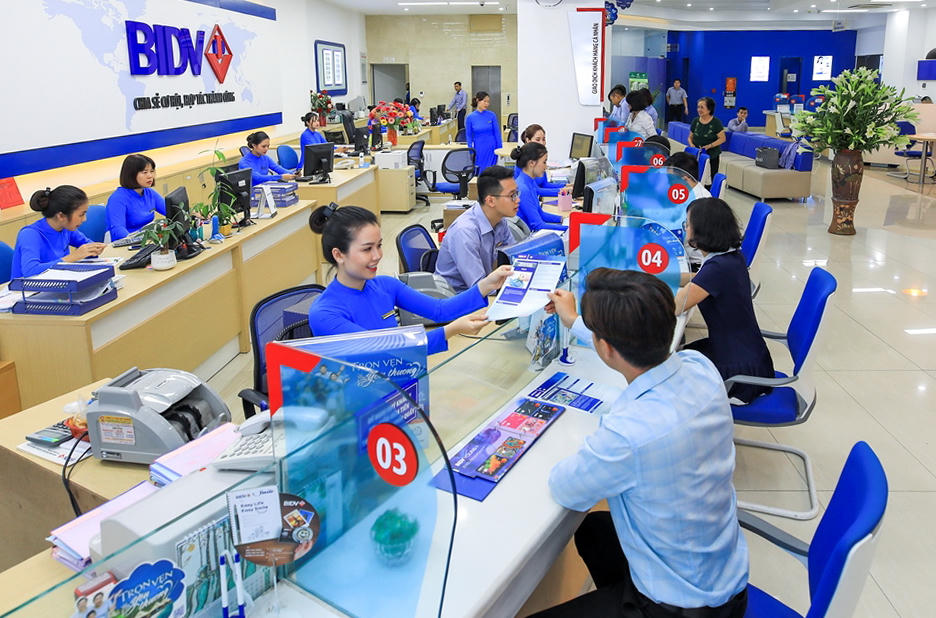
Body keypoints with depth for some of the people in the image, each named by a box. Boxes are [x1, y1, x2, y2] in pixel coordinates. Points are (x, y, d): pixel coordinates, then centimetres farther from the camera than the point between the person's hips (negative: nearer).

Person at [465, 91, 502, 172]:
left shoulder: (491, 115, -3)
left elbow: (497, 133, 2)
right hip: (479, 150, 0)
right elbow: (469, 136, 4)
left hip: (491, 150, 0)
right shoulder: (470, 117, -3)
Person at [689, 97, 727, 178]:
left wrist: (709, 146, -18)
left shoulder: (716, 122, -5)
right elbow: (690, 137, 14)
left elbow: (722, 138, -7)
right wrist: (691, 144, -8)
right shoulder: (695, 121, 7)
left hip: (712, 156, -3)